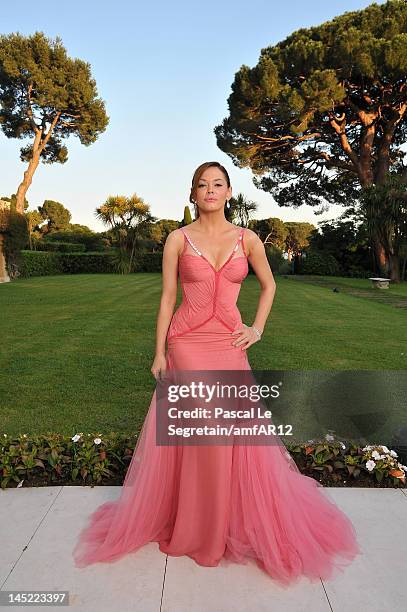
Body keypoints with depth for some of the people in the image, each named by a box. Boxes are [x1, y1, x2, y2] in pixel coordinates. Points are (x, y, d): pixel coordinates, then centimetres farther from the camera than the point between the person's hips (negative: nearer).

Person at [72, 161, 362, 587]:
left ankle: (235, 519, 33)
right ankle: (193, 522, 24)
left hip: (228, 345, 2)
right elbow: (167, 297, 0)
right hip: (186, 343, -2)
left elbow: (268, 285, 16)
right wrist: (159, 353, -2)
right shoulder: (178, 239, 0)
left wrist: (257, 329, 6)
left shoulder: (247, 239, 3)